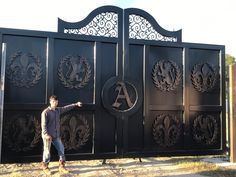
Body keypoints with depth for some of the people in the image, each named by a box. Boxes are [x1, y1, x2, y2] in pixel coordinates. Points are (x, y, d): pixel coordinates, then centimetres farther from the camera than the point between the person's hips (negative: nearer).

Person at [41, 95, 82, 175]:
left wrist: (76, 104, 18)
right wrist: (46, 134, -21)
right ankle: (45, 167, 23)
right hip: (48, 136, -6)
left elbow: (66, 108, 19)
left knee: (61, 150, 7)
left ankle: (61, 167, 19)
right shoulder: (45, 112, -13)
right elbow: (43, 125, -15)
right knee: (47, 152, 4)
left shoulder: (58, 110, 6)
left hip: (56, 135, 7)